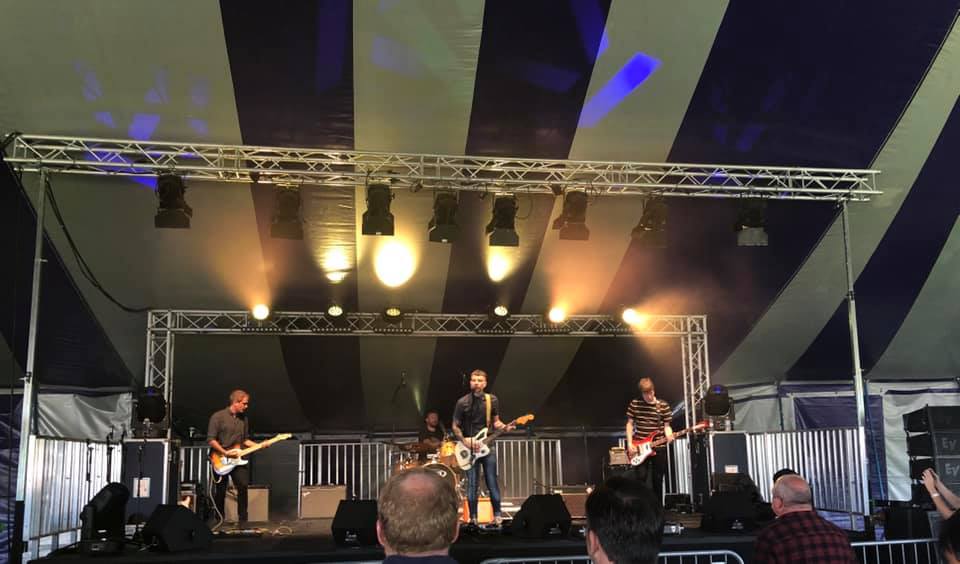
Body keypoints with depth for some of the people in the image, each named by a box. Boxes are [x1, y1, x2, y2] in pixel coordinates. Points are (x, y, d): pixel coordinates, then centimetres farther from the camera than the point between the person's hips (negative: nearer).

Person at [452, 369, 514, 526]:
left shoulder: (492, 400, 2)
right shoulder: (462, 403, -4)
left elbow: (495, 422, 12)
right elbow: (455, 426, 1)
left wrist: (504, 427, -9)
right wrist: (463, 440, -14)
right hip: (469, 448, -1)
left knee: (492, 483, 1)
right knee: (472, 485, 0)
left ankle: (497, 515, 12)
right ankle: (473, 518, 10)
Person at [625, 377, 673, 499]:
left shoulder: (663, 406, -2)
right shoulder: (635, 404, -2)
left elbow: (666, 425, 3)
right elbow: (630, 424, 3)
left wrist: (669, 435, -19)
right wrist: (630, 444, -6)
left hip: (659, 447, 1)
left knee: (658, 479, 8)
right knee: (641, 477, -8)